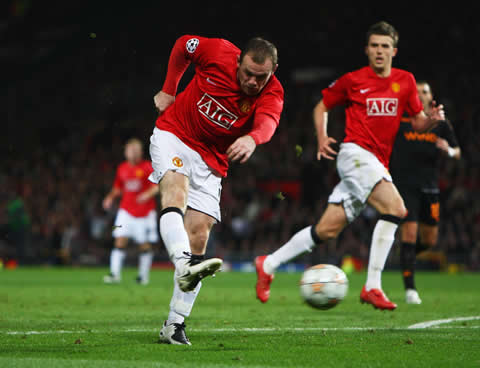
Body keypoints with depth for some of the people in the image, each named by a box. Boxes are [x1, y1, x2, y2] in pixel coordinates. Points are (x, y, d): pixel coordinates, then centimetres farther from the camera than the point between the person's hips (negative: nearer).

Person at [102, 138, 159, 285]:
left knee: (145, 245, 1)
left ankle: (143, 276, 15)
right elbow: (118, 188, 20)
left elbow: (158, 185, -6)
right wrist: (111, 197, 1)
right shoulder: (122, 168, 8)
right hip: (126, 211, 2)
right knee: (120, 241, -11)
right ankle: (115, 274, -16)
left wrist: (148, 194, -24)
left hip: (145, 212, -2)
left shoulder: (148, 167, -4)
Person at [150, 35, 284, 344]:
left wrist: (252, 138, -61)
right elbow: (183, 45, 6)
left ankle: (175, 324, -1)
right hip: (173, 135, -2)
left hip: (212, 160, 2)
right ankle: (184, 266, -57)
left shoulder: (272, 93, -15)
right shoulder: (218, 52, -15)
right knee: (176, 191, -32)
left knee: (199, 236, -6)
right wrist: (169, 90, 8)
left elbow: (268, 121, -39)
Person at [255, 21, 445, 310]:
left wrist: (431, 120, -8)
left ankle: (268, 265, 18)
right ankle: (372, 287, -21)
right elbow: (322, 106, 15)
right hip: (355, 153, -5)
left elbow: (418, 123, 15)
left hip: (378, 165, 5)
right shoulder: (352, 80, 3)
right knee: (395, 208, -25)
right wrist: (322, 137, -1)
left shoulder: (405, 81, 11)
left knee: (328, 230, 3)